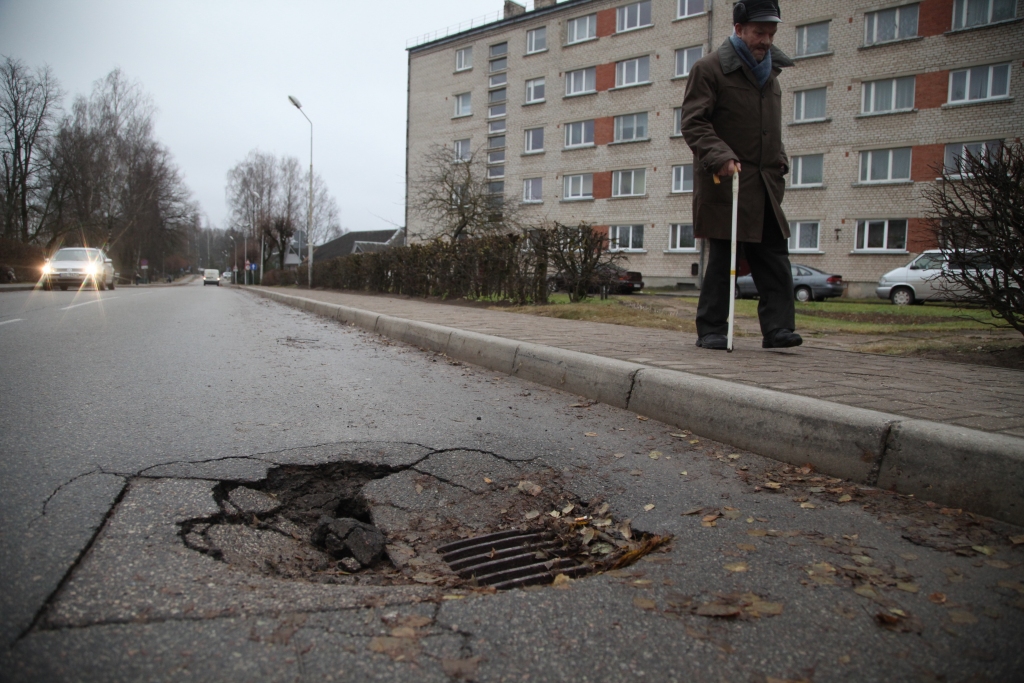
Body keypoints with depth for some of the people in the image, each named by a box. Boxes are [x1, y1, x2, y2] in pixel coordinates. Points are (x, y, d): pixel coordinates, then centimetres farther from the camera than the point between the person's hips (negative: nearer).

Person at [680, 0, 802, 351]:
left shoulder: (769, 70, 22)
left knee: (775, 258, 0)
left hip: (765, 184, 7)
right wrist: (719, 156, -24)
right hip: (725, 182, -7)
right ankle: (711, 330, 6)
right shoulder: (709, 68, -1)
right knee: (722, 259, -3)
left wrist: (779, 162, 18)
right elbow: (693, 122, -10)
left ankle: (778, 328, 2)